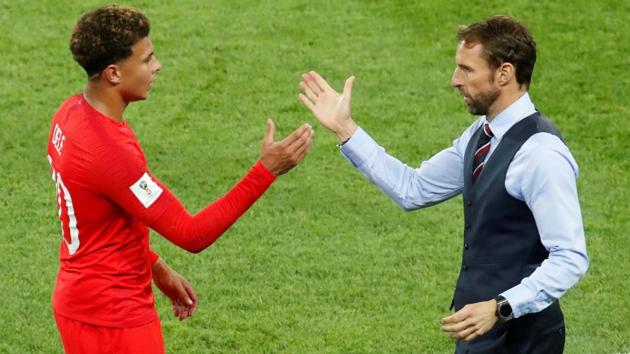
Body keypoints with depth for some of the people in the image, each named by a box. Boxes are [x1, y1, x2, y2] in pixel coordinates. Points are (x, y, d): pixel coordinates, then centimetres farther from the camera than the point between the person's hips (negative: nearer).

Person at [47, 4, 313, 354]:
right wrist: (266, 170, -27)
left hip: (81, 300, 9)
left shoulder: (73, 113, 0)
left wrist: (155, 267, 16)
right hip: (113, 321, -9)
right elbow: (191, 234, -25)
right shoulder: (106, 151, -29)